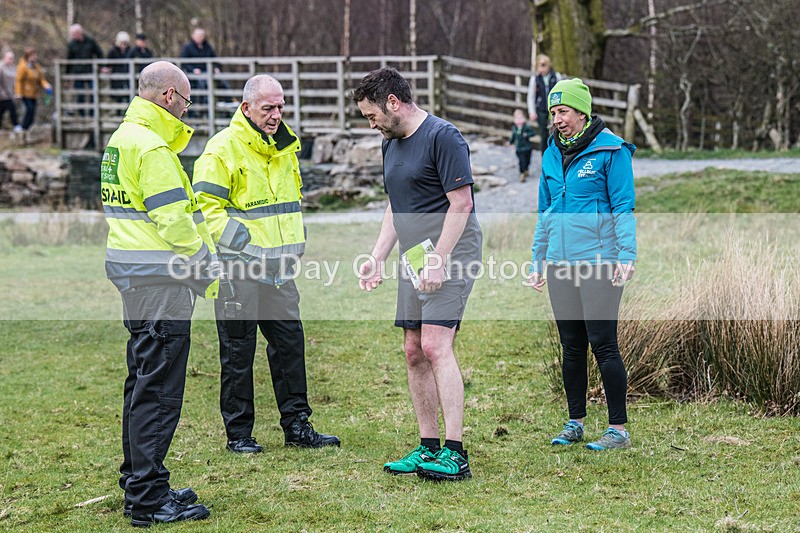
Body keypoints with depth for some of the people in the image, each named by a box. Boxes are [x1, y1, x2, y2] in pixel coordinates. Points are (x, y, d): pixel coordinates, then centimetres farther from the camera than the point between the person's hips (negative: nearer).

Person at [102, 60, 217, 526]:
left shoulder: (123, 138, 16)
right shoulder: (152, 147, -16)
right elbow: (172, 220, -20)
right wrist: (207, 271, -8)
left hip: (134, 277, 10)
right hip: (160, 278, -10)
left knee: (144, 381, 17)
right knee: (158, 388, -7)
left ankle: (138, 485, 25)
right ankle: (149, 499, -3)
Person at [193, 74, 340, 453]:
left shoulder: (285, 146, 13)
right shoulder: (223, 149, -11)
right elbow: (206, 205, -14)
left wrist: (295, 239, 17)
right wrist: (238, 238, -19)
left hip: (279, 266, 7)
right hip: (239, 268, -7)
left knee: (290, 342, 9)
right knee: (238, 350, 1)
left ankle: (297, 425, 18)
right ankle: (238, 433, 10)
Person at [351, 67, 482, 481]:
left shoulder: (442, 137, -12)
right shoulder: (391, 144, 16)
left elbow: (461, 203, -16)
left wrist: (438, 260, -20)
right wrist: (377, 257, 14)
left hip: (448, 258, -9)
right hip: (414, 261, 9)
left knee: (436, 347, -17)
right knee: (414, 353, 7)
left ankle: (455, 454, -17)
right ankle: (428, 448, 15)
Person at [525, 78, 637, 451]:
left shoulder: (611, 150, -6)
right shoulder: (552, 154, 14)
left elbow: (623, 207, -7)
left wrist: (626, 256, -15)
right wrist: (538, 261, 18)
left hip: (599, 264, -6)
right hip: (560, 264, 6)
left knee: (603, 345, -5)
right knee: (571, 347, 11)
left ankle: (618, 429, 1)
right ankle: (574, 423, 20)